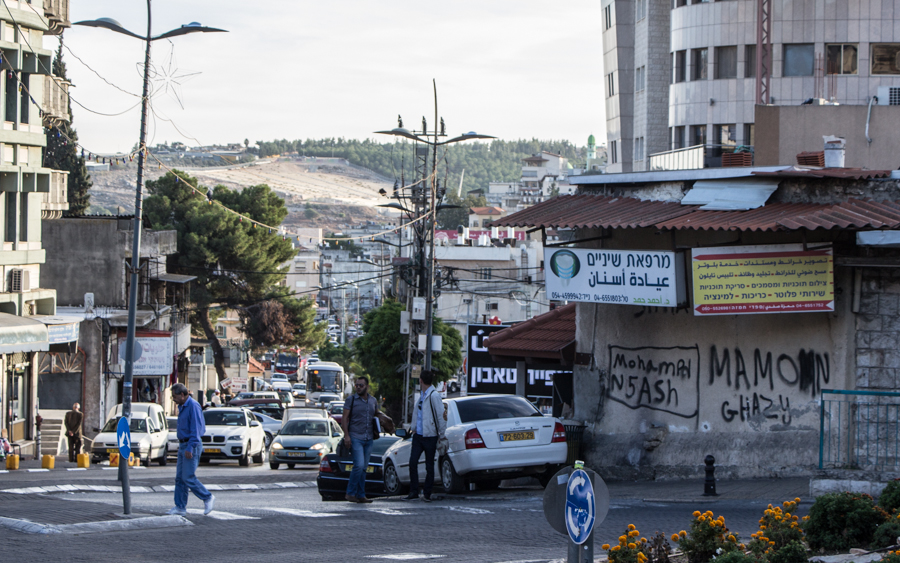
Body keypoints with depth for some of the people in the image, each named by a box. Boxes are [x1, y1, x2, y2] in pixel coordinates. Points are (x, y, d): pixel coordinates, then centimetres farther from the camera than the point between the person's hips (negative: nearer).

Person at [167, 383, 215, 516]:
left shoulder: (193, 406, -15)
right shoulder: (182, 407, 16)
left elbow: (196, 429, -20)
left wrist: (190, 448, -24)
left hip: (192, 445, -10)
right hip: (183, 445, 10)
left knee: (188, 478, -10)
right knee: (180, 478, 6)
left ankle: (208, 498, 4)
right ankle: (180, 507, 8)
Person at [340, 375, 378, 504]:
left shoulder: (373, 401, 13)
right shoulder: (351, 400, -2)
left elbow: (377, 415, 27)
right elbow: (344, 418, -5)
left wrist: (376, 429, 8)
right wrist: (346, 435, -14)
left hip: (368, 439, 5)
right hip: (355, 438, -5)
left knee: (364, 468, 6)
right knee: (359, 465, -16)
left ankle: (361, 495, 9)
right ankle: (350, 493, -6)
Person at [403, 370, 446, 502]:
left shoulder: (434, 396, -12)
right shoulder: (422, 395, 14)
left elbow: (441, 416, -12)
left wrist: (441, 436, -10)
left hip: (430, 436, -7)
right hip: (418, 435, 7)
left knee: (429, 466, 3)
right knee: (413, 462, -1)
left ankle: (427, 493, 10)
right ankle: (413, 492, 5)